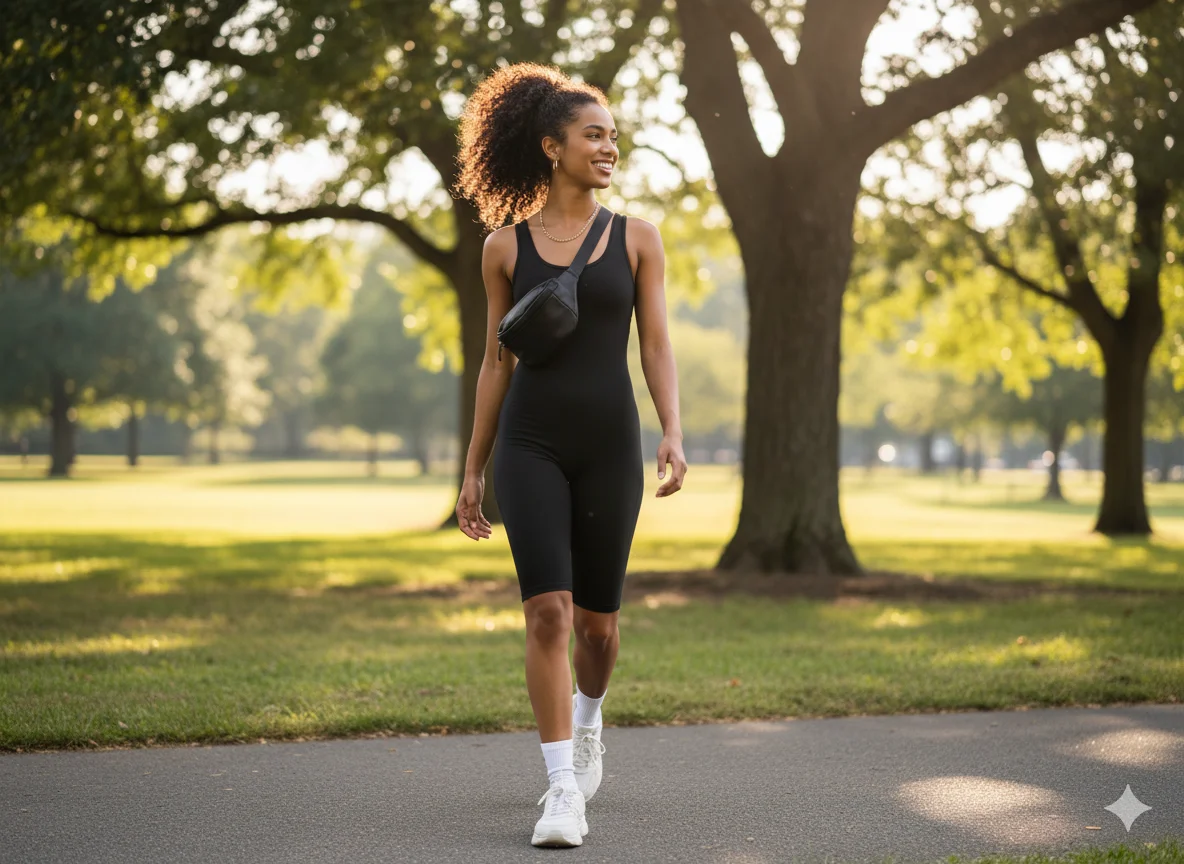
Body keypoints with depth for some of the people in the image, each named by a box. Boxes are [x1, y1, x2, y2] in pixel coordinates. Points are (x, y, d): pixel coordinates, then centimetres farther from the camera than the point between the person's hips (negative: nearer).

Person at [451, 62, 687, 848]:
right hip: (530, 446, -1)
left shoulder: (637, 238, 4)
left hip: (609, 444, 1)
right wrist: (473, 472, 9)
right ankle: (565, 792, -10)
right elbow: (497, 361, 8)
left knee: (597, 619, 10)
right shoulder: (506, 246, 4)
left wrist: (674, 434, -16)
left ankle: (587, 721, 43)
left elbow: (658, 348, 1)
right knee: (547, 612, -15)